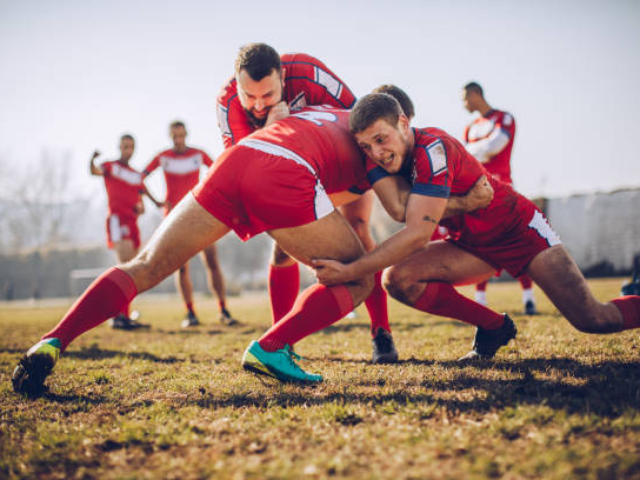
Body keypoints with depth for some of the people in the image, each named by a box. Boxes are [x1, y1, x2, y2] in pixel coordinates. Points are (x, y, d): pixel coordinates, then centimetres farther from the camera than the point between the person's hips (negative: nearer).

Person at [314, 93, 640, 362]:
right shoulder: (383, 154, -11)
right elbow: (399, 210, -28)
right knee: (397, 279, -15)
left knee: (595, 321, -12)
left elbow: (418, 233, -36)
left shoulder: (431, 149, -32)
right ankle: (494, 327, 3)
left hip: (518, 229, -7)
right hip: (471, 244, 7)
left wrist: (349, 272, -38)